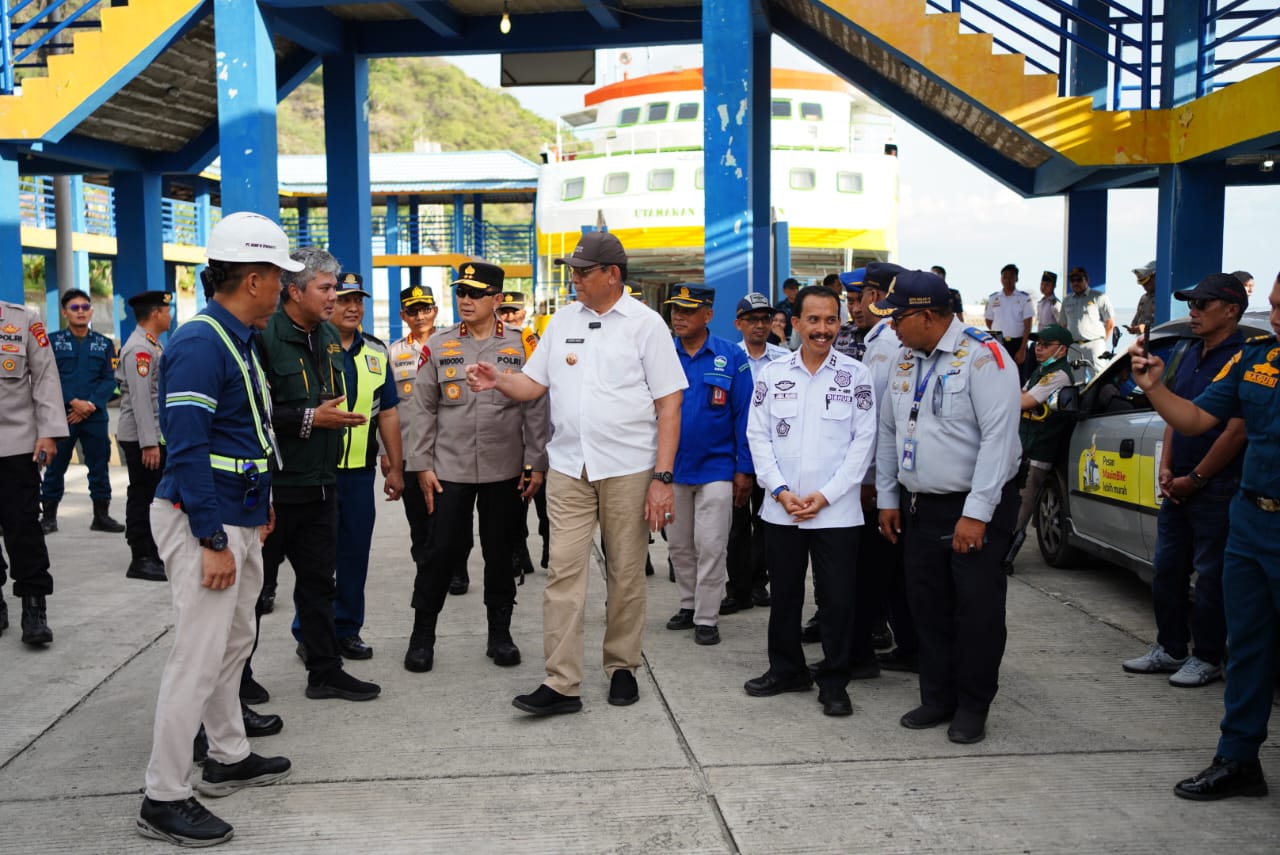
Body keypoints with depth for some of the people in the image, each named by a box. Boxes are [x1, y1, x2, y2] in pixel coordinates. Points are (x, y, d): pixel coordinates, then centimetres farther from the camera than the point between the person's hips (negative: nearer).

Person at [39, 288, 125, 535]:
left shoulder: (104, 344, 10)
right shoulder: (52, 341, 5)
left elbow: (109, 380, 3)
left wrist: (90, 405, -11)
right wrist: (73, 402, -14)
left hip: (95, 416, 2)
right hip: (60, 416, -1)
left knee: (99, 466, 4)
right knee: (55, 466, 3)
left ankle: (102, 515, 11)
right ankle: (49, 516, 13)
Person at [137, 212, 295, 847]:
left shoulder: (240, 340, 12)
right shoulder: (200, 343, -19)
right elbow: (186, 449, -24)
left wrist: (260, 508, 21)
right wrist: (213, 542, -24)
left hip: (239, 519, 10)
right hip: (204, 523, -10)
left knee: (232, 645, 20)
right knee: (198, 658, -6)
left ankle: (228, 758, 35)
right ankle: (164, 800, 5)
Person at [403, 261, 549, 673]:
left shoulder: (521, 345, 1)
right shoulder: (439, 345, 3)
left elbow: (536, 408, 1)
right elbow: (423, 409, 4)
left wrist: (538, 464, -2)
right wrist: (422, 465, -1)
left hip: (505, 471, 0)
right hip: (449, 469, 0)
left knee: (500, 553, 10)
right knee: (442, 550, 2)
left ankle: (500, 634, 23)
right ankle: (422, 635, 18)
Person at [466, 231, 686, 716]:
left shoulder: (646, 323, -2)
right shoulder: (563, 320, 11)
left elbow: (669, 405, -5)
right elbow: (533, 384, 12)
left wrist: (663, 478, -11)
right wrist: (498, 382, -10)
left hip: (628, 470, -3)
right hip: (568, 468, 3)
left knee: (626, 574, 8)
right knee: (563, 572, -1)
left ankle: (622, 667, 25)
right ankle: (561, 684, 4)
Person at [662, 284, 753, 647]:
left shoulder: (731, 358, -7)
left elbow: (744, 415, -6)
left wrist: (745, 470, -8)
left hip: (715, 466, -3)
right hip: (671, 467, 3)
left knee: (710, 546, 0)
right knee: (679, 545, 15)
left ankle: (707, 618, 12)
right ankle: (689, 605, 31)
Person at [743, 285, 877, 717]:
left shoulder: (856, 375, 0)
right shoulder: (773, 374, 5)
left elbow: (863, 441, -3)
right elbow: (758, 436, 4)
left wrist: (826, 495, -10)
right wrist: (780, 490, -7)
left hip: (836, 511, -2)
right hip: (781, 510, 2)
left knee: (838, 598, 2)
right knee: (784, 594, 12)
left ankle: (833, 681, 16)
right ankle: (786, 669, 29)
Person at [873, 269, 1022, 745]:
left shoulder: (982, 357, -15)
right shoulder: (905, 361, 9)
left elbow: (998, 437, -20)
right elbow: (888, 432, 16)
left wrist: (976, 513, -22)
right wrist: (887, 499, 13)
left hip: (975, 509, -7)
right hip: (919, 506, 7)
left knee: (977, 609, 1)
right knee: (927, 605, 12)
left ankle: (972, 708, 16)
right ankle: (937, 698, 26)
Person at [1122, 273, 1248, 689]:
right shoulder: (1191, 356, 13)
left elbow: (1235, 432, -19)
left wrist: (1194, 479, -14)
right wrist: (1167, 468, 4)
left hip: (1216, 490, -8)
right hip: (1179, 486, 9)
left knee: (1209, 576, 1)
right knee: (1167, 568, 13)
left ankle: (1207, 658, 13)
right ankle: (1170, 649, 25)